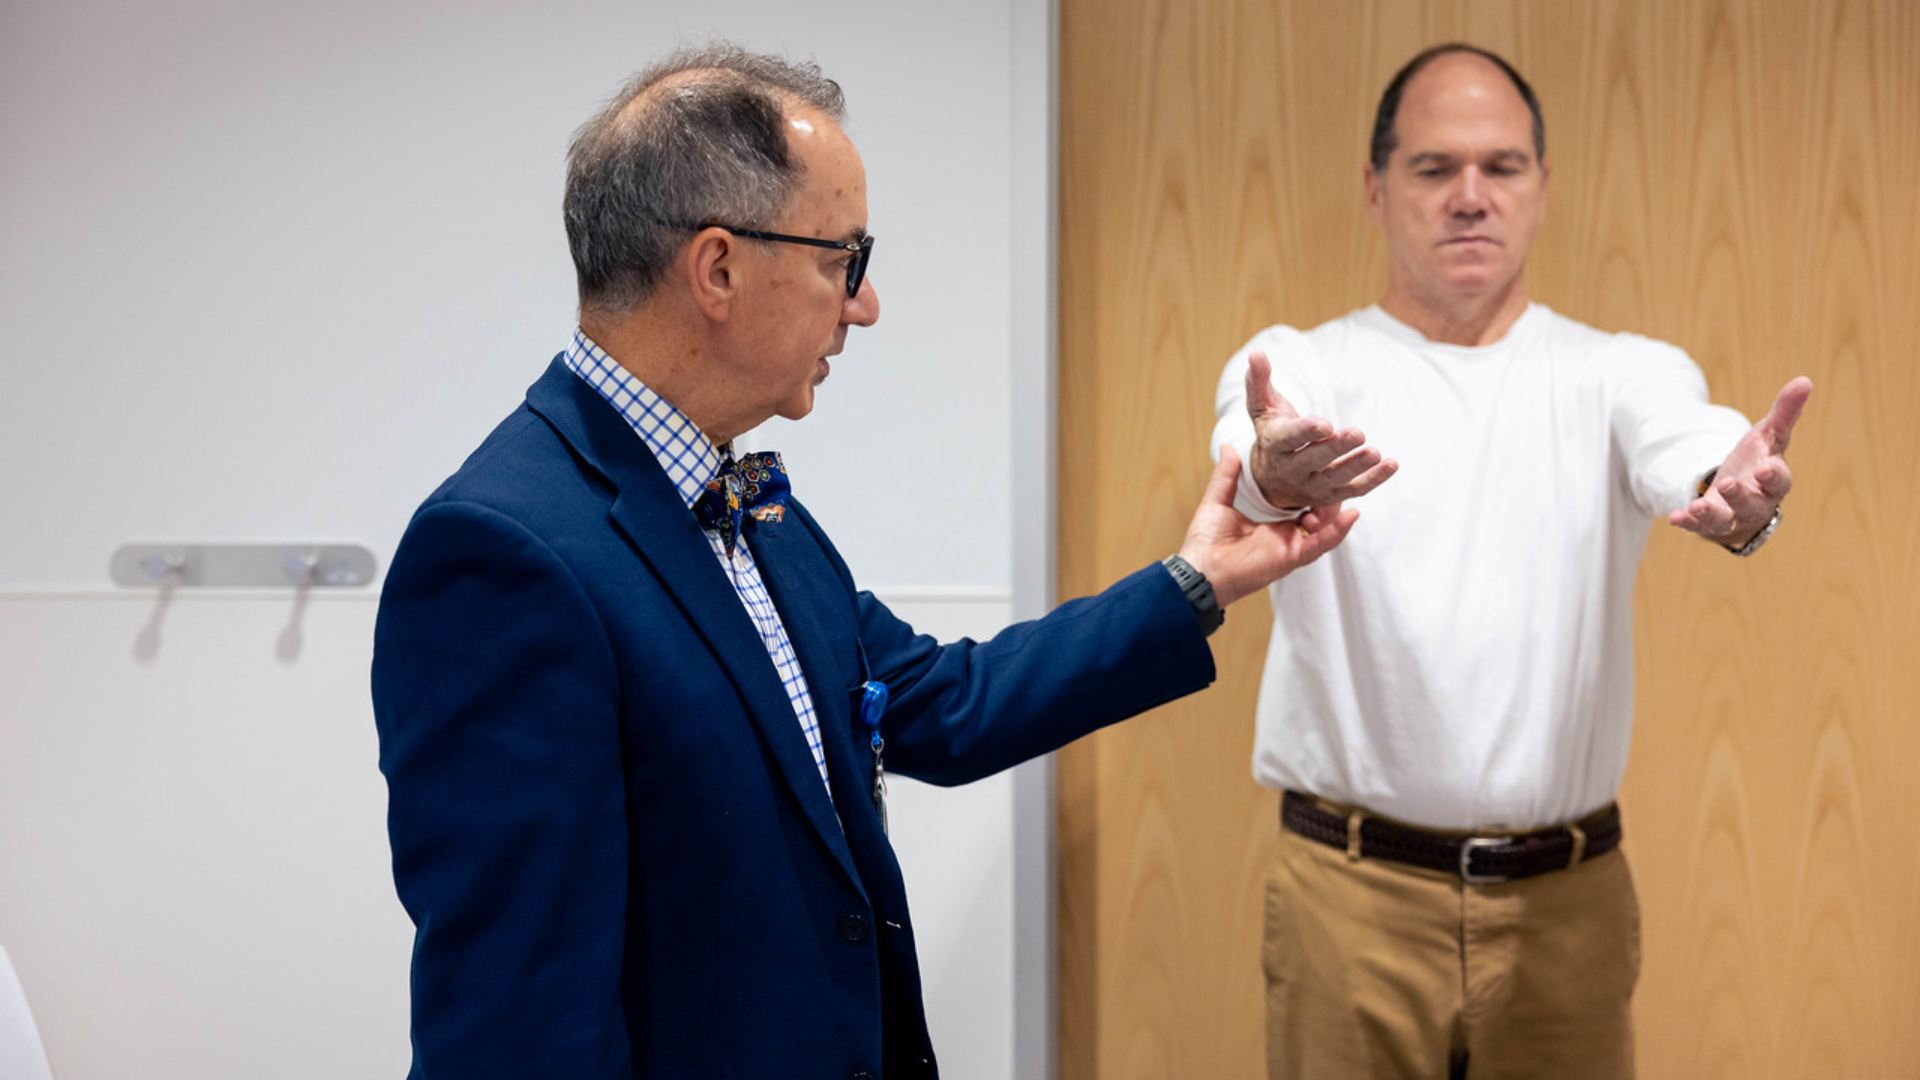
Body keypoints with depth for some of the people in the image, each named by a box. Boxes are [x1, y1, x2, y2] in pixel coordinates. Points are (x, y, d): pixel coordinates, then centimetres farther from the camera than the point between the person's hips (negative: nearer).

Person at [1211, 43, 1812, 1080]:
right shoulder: (1299, 367, 1)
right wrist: (1276, 473, -45)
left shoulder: (1619, 373, 4)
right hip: (1350, 888, -1)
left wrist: (1732, 487, -42)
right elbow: (1242, 465, -22)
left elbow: (1678, 447, -18)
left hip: (1568, 892, 2)